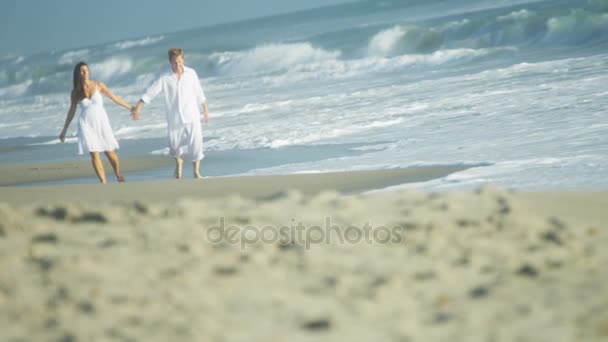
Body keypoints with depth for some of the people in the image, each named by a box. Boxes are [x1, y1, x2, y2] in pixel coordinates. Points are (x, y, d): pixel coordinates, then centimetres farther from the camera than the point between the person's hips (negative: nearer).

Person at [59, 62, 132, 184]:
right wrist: (64, 131, 14)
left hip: (101, 121, 0)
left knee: (110, 153, -1)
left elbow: (114, 98, 7)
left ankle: (120, 178, 18)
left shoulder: (98, 85, -1)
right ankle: (103, 183, -5)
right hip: (86, 123, 0)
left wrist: (130, 107, 8)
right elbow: (72, 111, 12)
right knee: (94, 154, -9)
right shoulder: (75, 92, 3)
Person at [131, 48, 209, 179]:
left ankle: (196, 171, 8)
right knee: (174, 144, 9)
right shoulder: (164, 77, -8)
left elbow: (199, 93, 6)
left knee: (196, 142, -6)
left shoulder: (191, 73, -4)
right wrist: (138, 107, -18)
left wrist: (205, 109, 12)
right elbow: (151, 92, -11)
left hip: (192, 115, 0)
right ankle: (178, 163, 41)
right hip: (174, 118, 0)